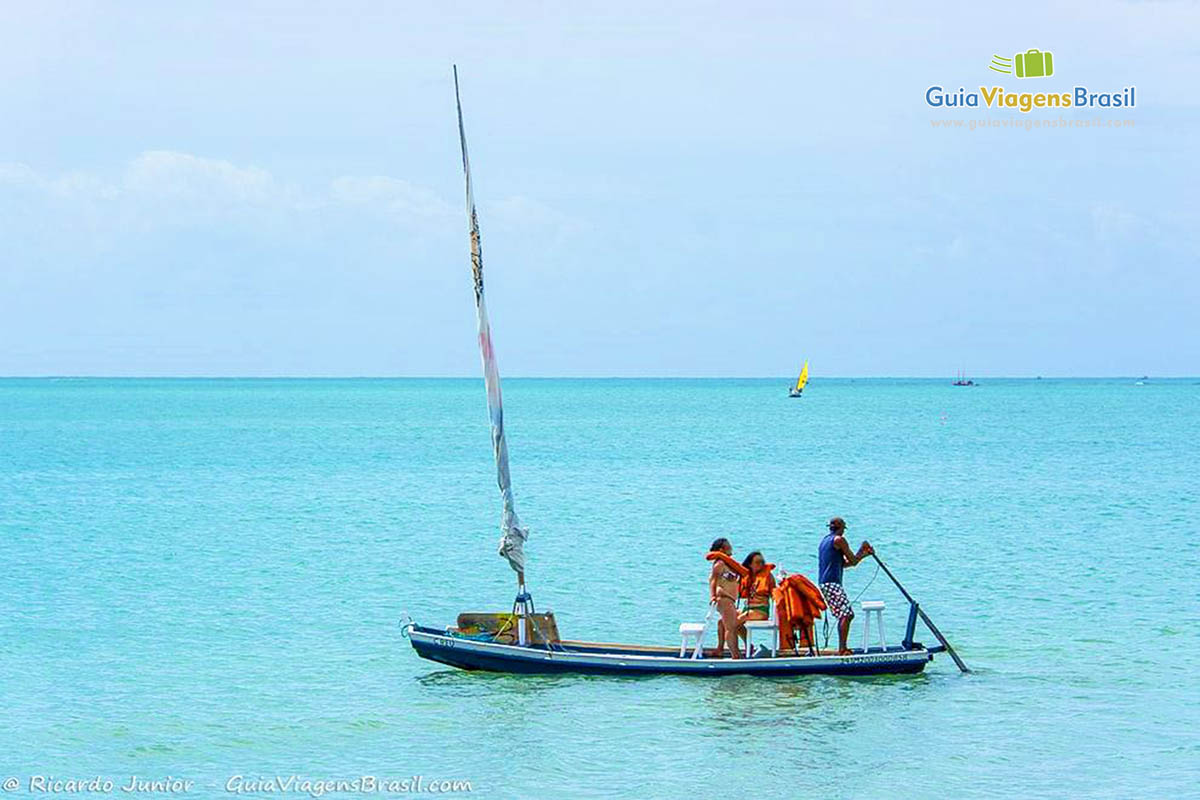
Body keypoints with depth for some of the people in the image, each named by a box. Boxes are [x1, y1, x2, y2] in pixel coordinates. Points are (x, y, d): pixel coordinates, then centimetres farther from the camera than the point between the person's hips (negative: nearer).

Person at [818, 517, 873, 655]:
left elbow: (844, 563, 24)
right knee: (847, 614, -14)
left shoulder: (825, 540, 22)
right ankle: (842, 649, -21)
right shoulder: (839, 539, -6)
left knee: (844, 615, 15)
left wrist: (863, 555, 23)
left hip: (823, 583, 10)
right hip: (832, 583, -10)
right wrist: (862, 549, 13)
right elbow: (853, 561, -4)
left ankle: (842, 648, 16)